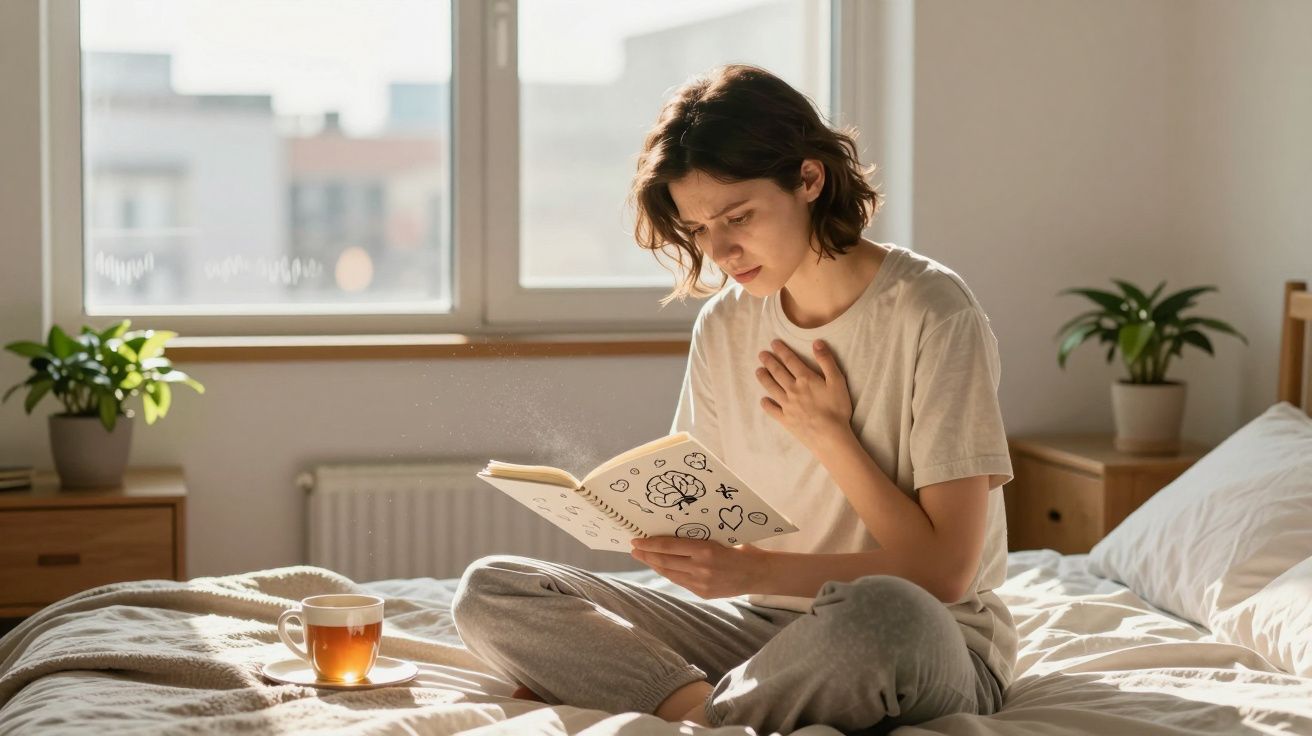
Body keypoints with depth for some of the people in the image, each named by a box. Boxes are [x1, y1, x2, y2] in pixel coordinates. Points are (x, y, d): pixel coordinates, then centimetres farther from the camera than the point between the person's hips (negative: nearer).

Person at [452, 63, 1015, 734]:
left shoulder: (932, 314, -13)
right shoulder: (724, 326, 5)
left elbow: (945, 571, -15)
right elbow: (714, 520, 5)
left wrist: (831, 435, -20)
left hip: (937, 641, -5)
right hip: (761, 627, 5)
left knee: (880, 612, -44)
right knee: (489, 591, -6)